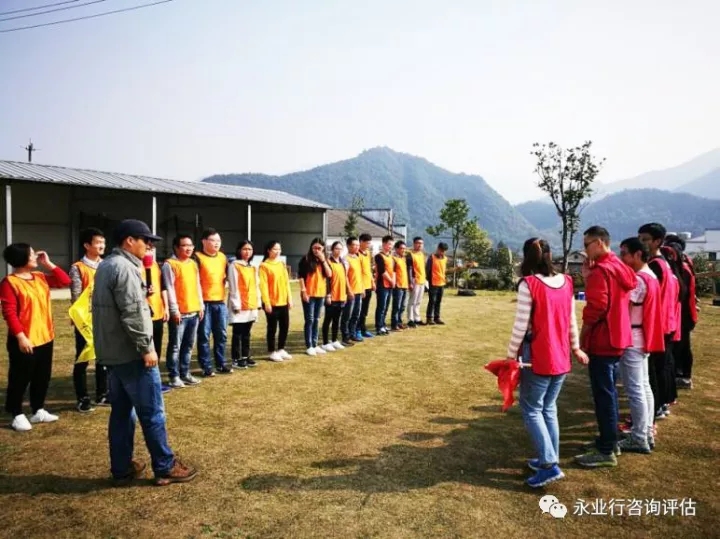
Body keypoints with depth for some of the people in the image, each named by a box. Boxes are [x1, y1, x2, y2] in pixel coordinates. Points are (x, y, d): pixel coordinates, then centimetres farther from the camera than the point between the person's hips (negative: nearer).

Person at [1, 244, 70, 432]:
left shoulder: (41, 278, 9)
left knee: (42, 377, 14)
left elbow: (65, 281, 9)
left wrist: (48, 264, 3)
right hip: (24, 341, -7)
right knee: (20, 379, 4)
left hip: (45, 338, 7)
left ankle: (38, 411, 26)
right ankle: (17, 415, 17)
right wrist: (21, 337, -22)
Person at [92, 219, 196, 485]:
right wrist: (146, 348, -19)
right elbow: (132, 314, -23)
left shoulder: (106, 265, 14)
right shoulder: (124, 268, -18)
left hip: (111, 352, 10)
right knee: (152, 412, -1)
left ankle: (122, 467, 23)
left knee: (121, 411, 15)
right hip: (131, 353, -10)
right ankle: (165, 467, 8)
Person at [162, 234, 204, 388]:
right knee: (175, 346, 1)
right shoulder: (170, 264, -7)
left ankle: (185, 373, 21)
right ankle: (174, 376, 9)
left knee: (188, 345, 12)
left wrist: (201, 305, 12)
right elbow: (169, 289, -11)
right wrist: (174, 310, -15)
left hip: (194, 311, 7)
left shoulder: (193, 264, 14)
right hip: (179, 313, -7)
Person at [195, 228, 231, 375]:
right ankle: (206, 366, 10)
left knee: (221, 334, 11)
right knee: (204, 335, 1)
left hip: (220, 301, 6)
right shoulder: (198, 257, -7)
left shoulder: (223, 257, 11)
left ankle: (221, 363, 22)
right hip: (204, 302, -5)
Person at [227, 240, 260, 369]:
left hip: (251, 305, 6)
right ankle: (236, 358, 7)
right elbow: (233, 287, -11)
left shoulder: (253, 267, 14)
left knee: (246, 333, 13)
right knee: (238, 333, 1)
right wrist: (236, 304, -15)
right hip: (240, 305, -6)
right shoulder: (234, 266, -7)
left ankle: (245, 356, 21)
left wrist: (258, 303, 10)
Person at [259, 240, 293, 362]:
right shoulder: (264, 266, -7)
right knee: (272, 328, 2)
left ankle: (281, 349, 25)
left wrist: (290, 299, 9)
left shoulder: (282, 264, 13)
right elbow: (263, 285, -12)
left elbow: (287, 282, 14)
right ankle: (272, 352, 14)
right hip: (272, 303, -6)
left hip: (283, 302, 6)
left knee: (285, 326, 11)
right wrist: (266, 302, -16)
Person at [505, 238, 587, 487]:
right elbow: (572, 320, 11)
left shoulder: (529, 284, -15)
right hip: (560, 357, 7)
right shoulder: (566, 282, 3)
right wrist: (575, 347, 25)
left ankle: (549, 464, -2)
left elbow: (521, 326, -16)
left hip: (537, 357, -6)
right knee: (549, 408, 18)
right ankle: (549, 459, 24)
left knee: (531, 410, 4)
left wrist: (511, 355, -6)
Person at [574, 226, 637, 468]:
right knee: (608, 391, 18)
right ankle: (610, 441, 28)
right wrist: (588, 277, 3)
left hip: (601, 341, -10)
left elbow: (596, 306, -25)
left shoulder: (600, 270, -17)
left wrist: (583, 334, -12)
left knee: (603, 394, -3)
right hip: (616, 338, 10)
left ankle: (606, 451, 4)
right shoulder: (620, 267, 12)